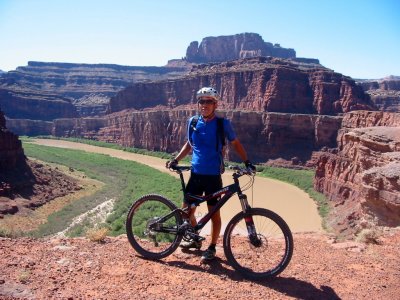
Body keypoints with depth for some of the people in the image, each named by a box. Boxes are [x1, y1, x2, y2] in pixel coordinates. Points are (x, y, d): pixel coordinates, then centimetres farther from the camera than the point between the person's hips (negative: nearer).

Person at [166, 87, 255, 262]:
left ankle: (212, 248, 23)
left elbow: (235, 143, 6)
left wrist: (246, 161, -4)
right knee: (187, 210, 11)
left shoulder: (223, 123, -7)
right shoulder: (192, 122, 3)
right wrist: (176, 159, 6)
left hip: (213, 176, -4)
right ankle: (195, 239, 35)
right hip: (195, 174, 4)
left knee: (214, 213, 5)